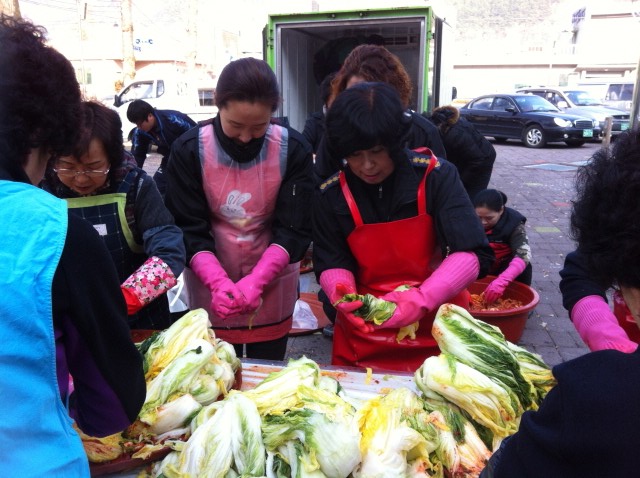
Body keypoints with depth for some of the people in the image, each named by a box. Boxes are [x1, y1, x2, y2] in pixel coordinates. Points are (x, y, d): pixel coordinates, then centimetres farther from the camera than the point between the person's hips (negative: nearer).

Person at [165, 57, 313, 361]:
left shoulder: (293, 150, -11)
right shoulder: (189, 150, -11)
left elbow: (294, 230, -12)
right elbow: (189, 230, -12)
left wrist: (255, 282, -26)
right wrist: (220, 283, -28)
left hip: (272, 287, 1)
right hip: (210, 288, 0)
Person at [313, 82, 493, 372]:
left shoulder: (436, 176, -14)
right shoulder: (330, 195, -8)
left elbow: (473, 253, -19)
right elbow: (331, 263, -4)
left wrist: (421, 299, -32)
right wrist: (341, 292, -27)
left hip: (437, 330, 0)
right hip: (363, 334, 1)